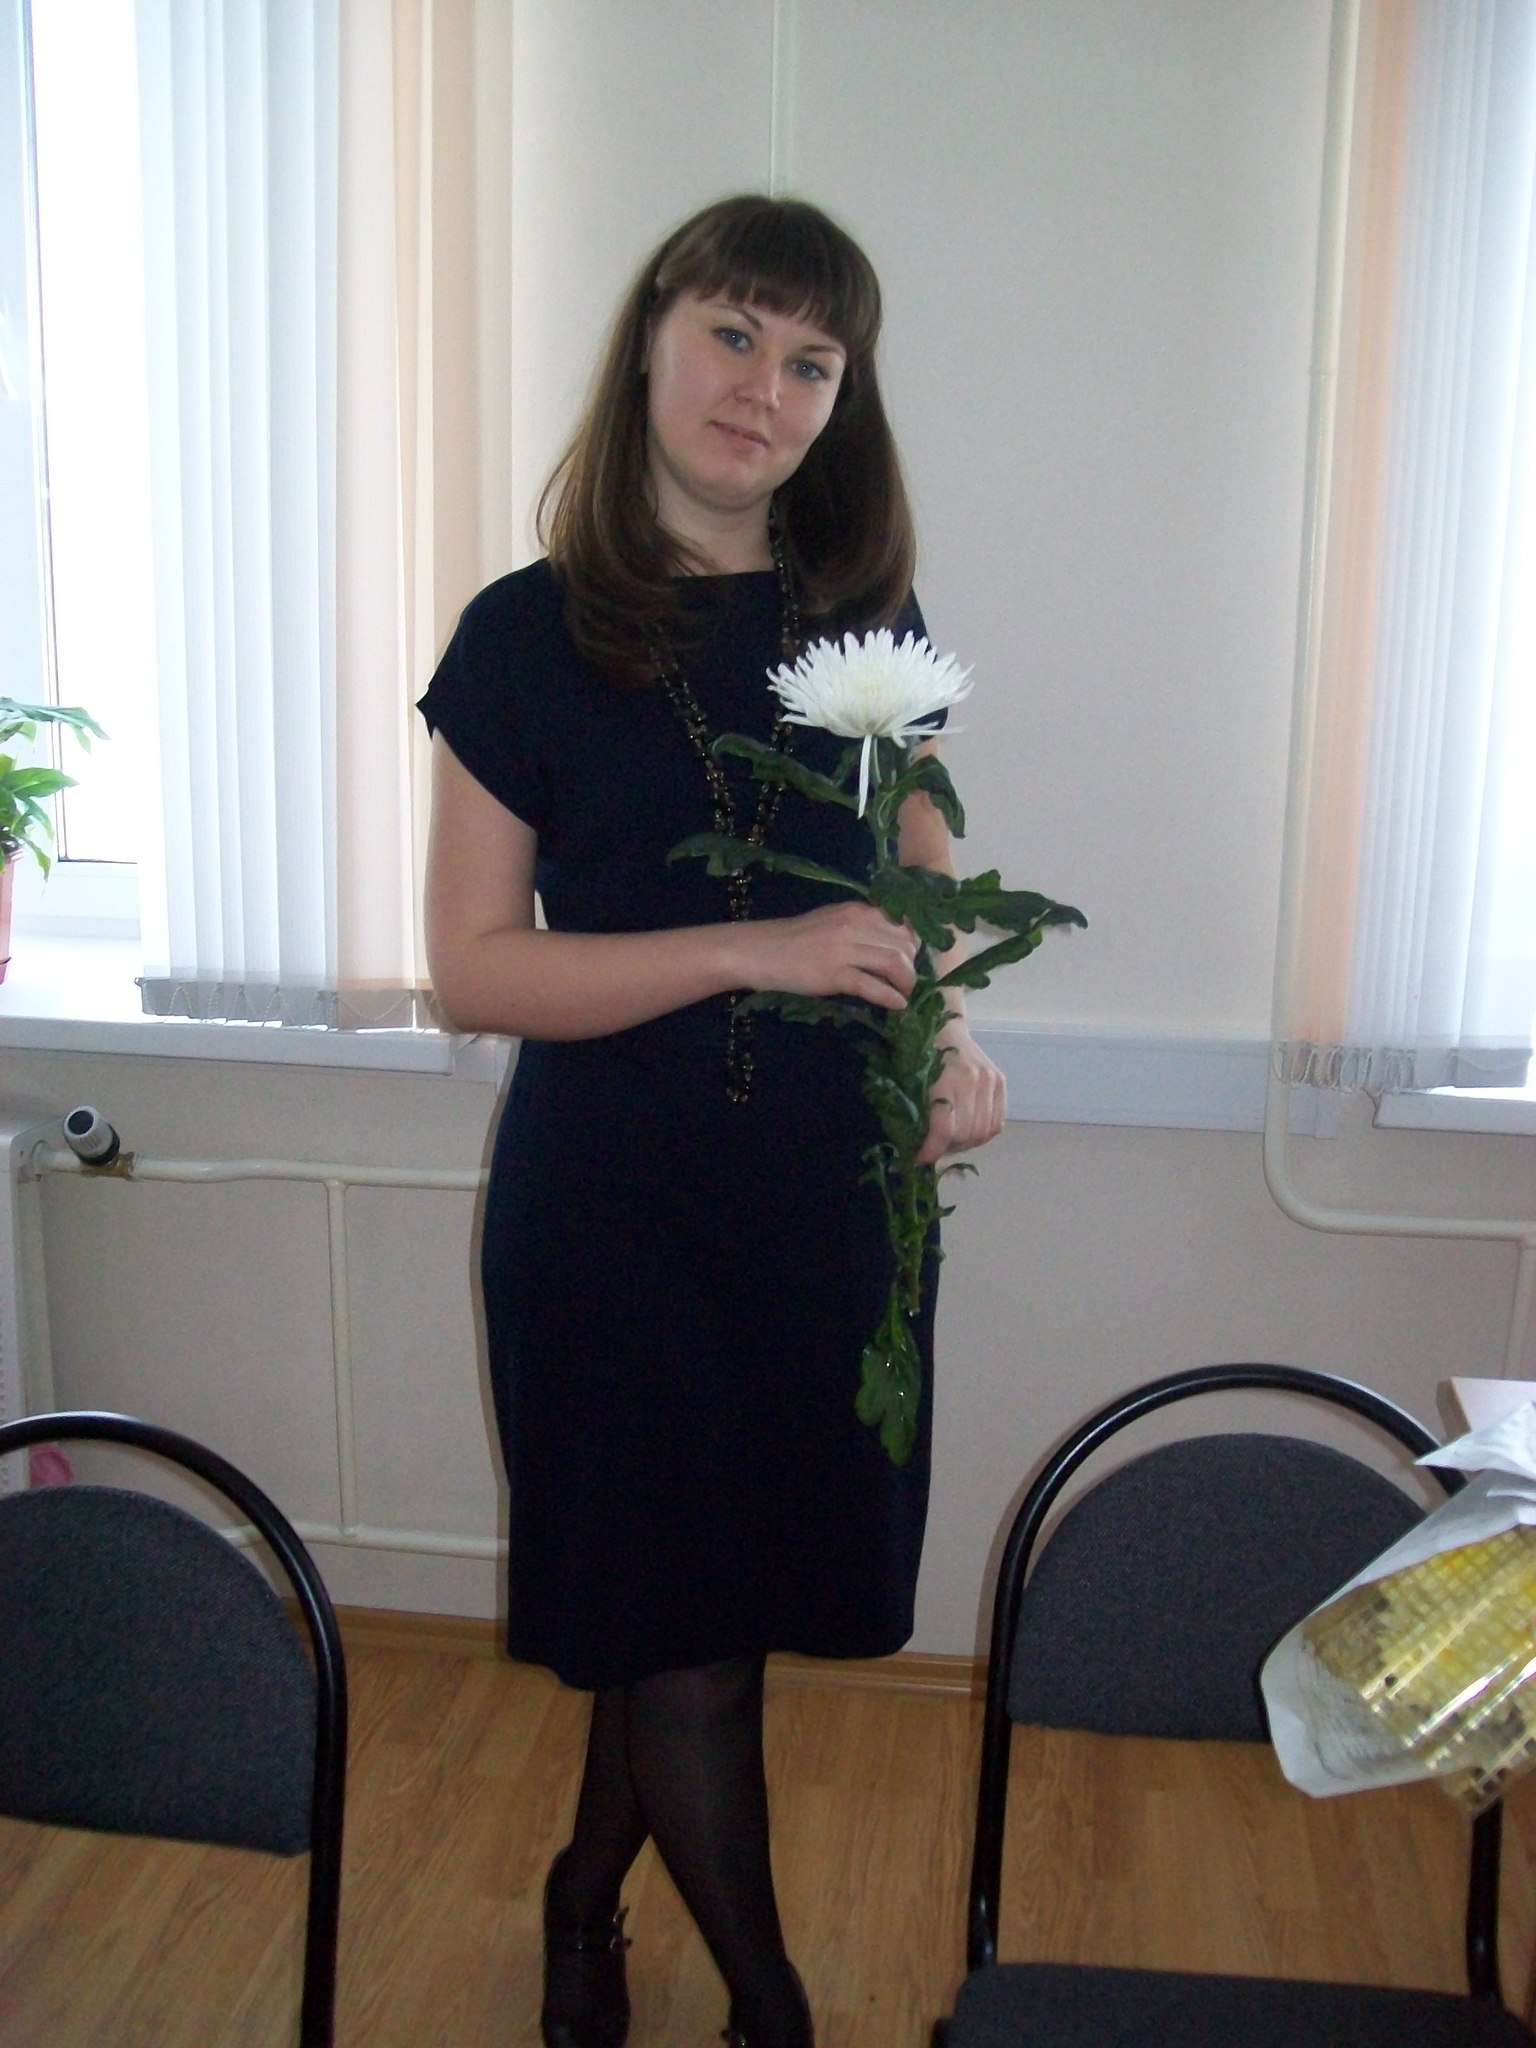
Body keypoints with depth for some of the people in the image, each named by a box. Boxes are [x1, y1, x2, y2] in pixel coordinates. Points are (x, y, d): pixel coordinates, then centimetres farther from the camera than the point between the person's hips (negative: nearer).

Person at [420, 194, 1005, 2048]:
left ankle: (583, 1891, 46)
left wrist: (951, 1039, -7)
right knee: (687, 1645, 6)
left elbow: (924, 862, 14)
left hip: (831, 1192, 4)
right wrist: (759, 949, -21)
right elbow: (473, 968, -11)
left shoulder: (867, 618, 3)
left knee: (677, 1622, 16)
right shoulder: (529, 636, -7)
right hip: (614, 1195, -3)